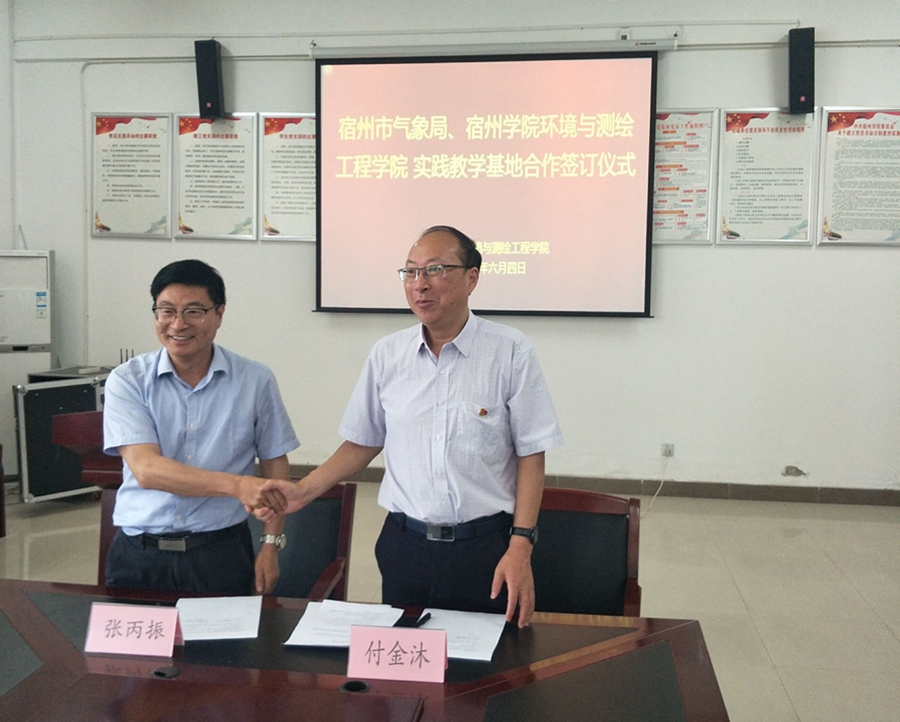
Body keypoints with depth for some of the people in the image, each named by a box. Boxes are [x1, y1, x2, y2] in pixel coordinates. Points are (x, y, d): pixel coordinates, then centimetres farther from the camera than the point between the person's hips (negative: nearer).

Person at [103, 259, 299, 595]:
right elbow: (146, 470, -16)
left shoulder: (255, 381, -1)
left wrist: (271, 545, 0)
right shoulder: (127, 381, -4)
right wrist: (236, 485, -28)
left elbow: (275, 464, 7)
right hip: (139, 554, 0)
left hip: (221, 552, 0)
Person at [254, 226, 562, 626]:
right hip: (404, 545, 3)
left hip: (485, 546, -2)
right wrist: (302, 491, 1)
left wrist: (521, 547, -10)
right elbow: (363, 442, 12)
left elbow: (530, 455, -5)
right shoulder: (387, 354, 3)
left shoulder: (510, 352, -7)